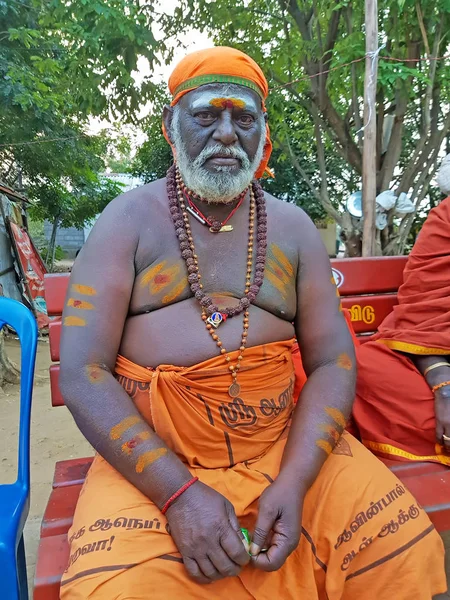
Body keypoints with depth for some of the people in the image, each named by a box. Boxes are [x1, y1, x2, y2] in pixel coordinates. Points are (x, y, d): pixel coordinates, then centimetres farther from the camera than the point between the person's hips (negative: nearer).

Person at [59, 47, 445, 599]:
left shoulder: (292, 227, 7)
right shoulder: (128, 220, -1)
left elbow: (333, 360, 2)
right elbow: (82, 373, -8)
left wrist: (293, 482, -12)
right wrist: (178, 491, -18)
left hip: (291, 445, 3)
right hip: (151, 458, -1)